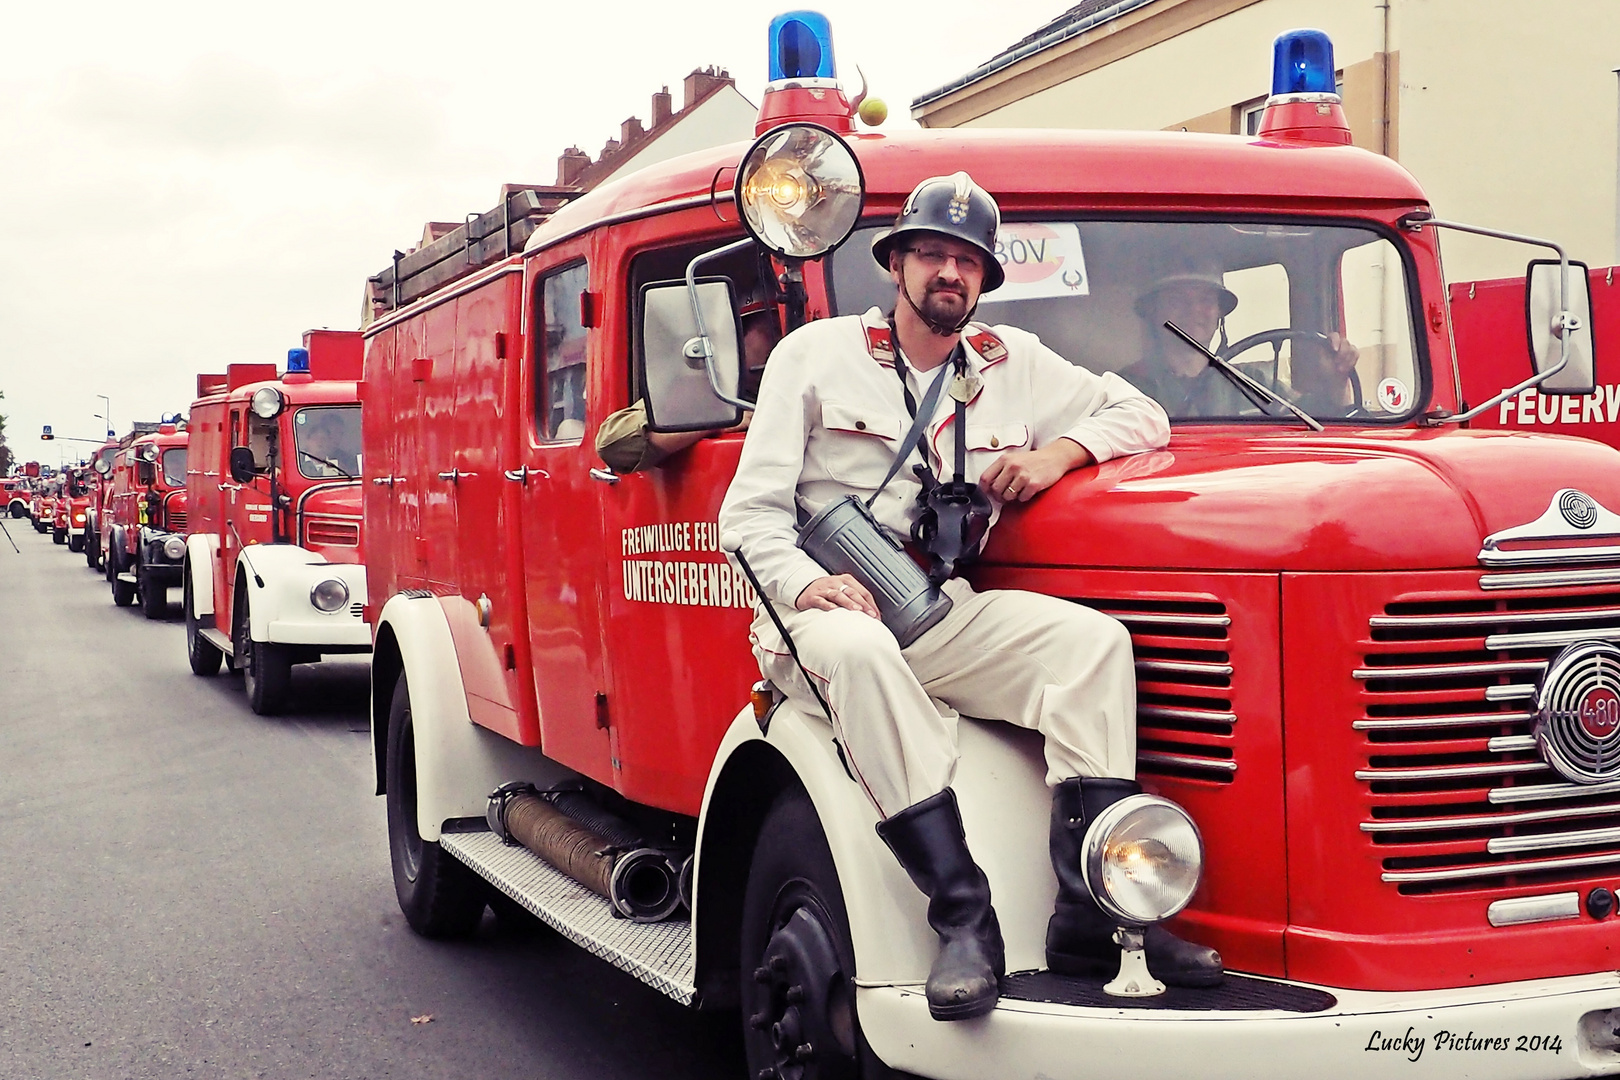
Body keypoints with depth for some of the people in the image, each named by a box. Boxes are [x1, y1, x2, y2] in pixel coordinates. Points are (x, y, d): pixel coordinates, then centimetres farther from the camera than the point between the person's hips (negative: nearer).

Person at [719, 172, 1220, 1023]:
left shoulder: (1011, 364, 17)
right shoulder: (815, 354, 6)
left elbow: (1140, 414, 20)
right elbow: (751, 510, 1)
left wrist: (1058, 452, -1)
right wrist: (805, 582, -20)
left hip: (946, 617, 4)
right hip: (825, 610, -3)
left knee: (1093, 639, -23)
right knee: (858, 650, -40)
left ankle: (1090, 920, -30)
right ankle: (963, 918, -40)